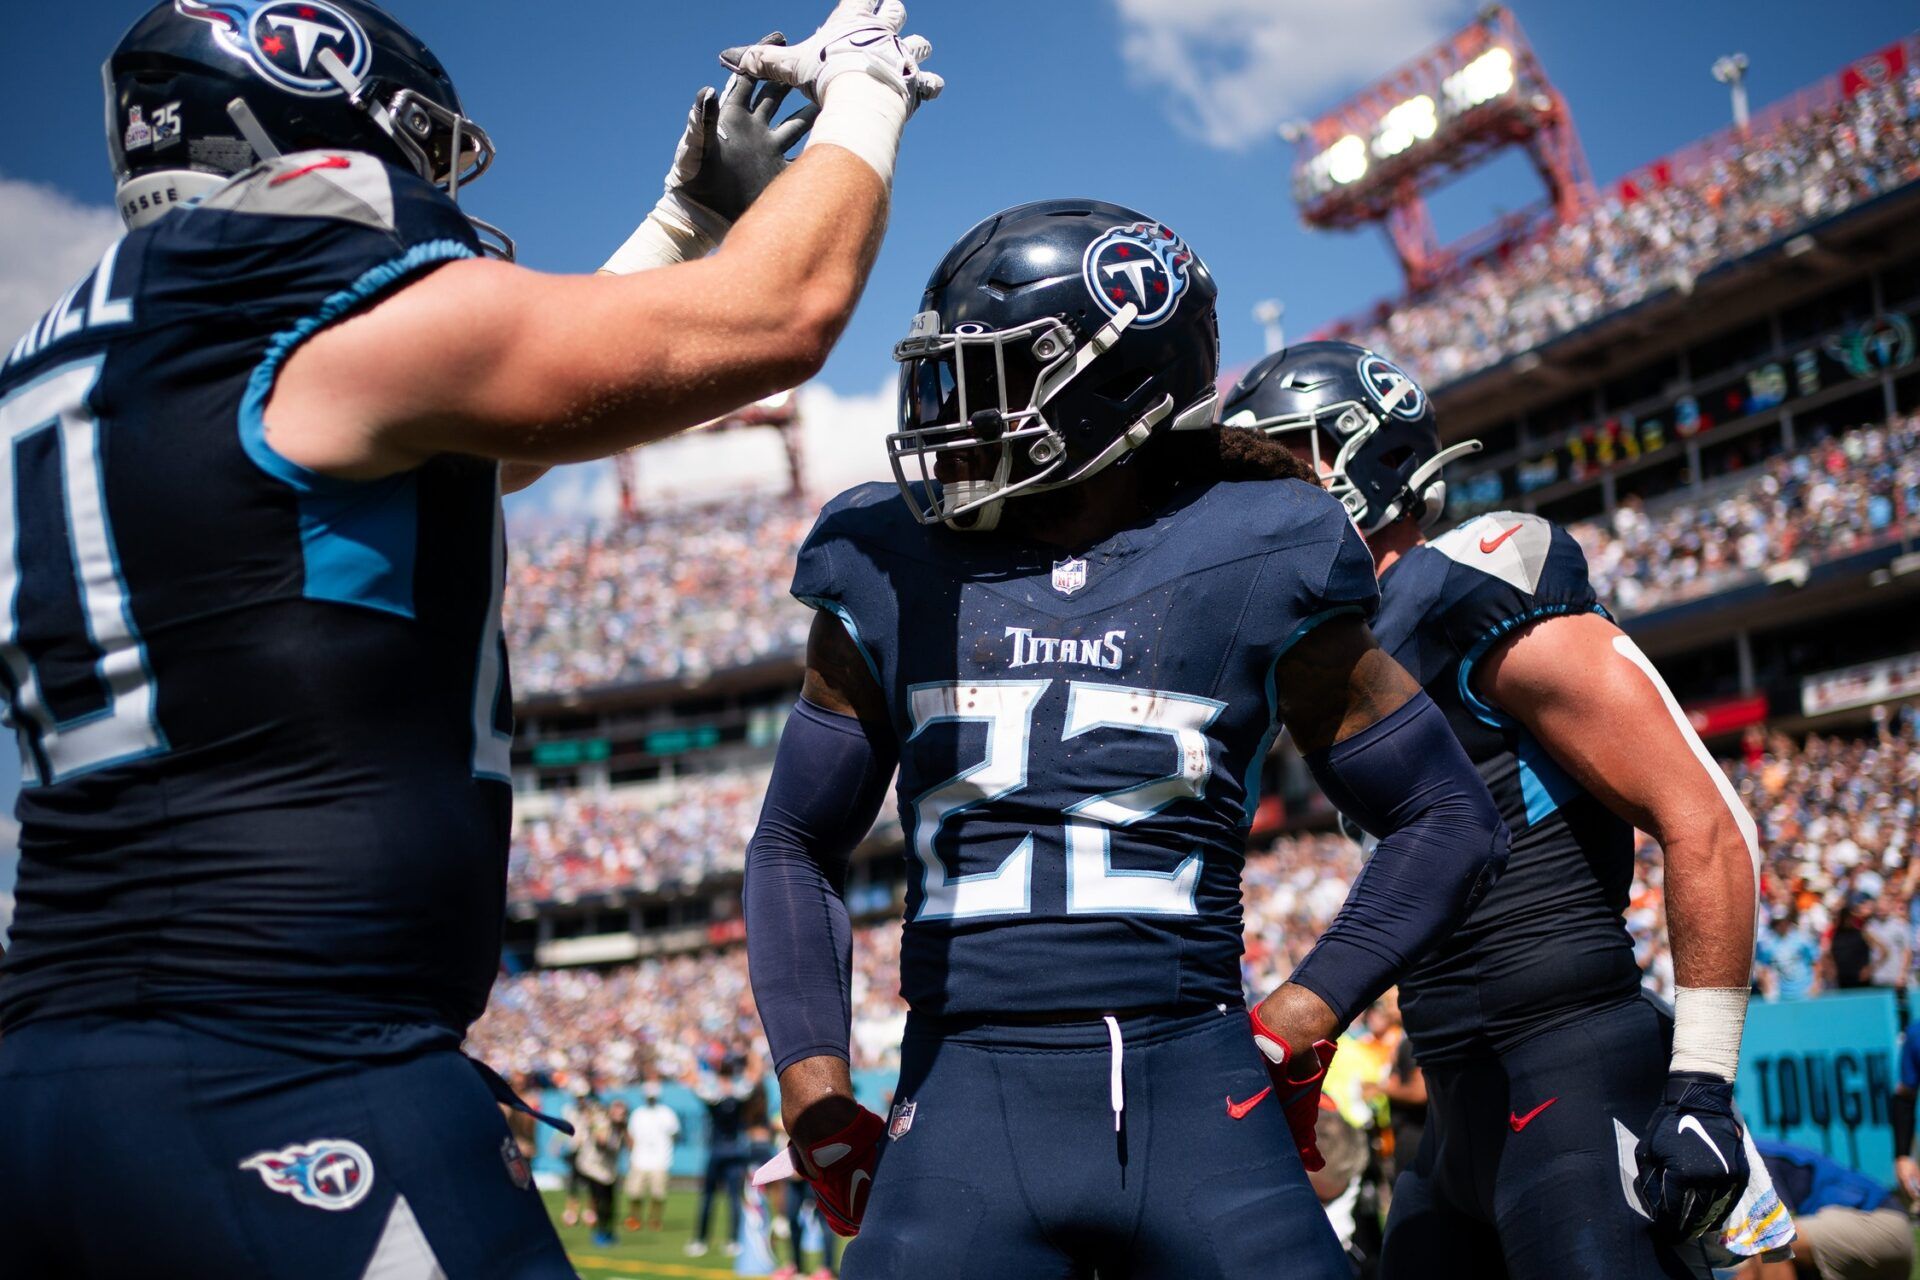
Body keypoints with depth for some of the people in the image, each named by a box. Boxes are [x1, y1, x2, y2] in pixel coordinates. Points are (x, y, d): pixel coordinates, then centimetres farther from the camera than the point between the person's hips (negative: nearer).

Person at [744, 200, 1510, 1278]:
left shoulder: (1250, 574, 1)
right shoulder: (898, 582, 7)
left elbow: (1452, 820, 8)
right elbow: (797, 846, 17)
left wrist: (1302, 1020, -1)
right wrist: (817, 1097, 7)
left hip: (1193, 1104, -1)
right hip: (969, 1099, 1)